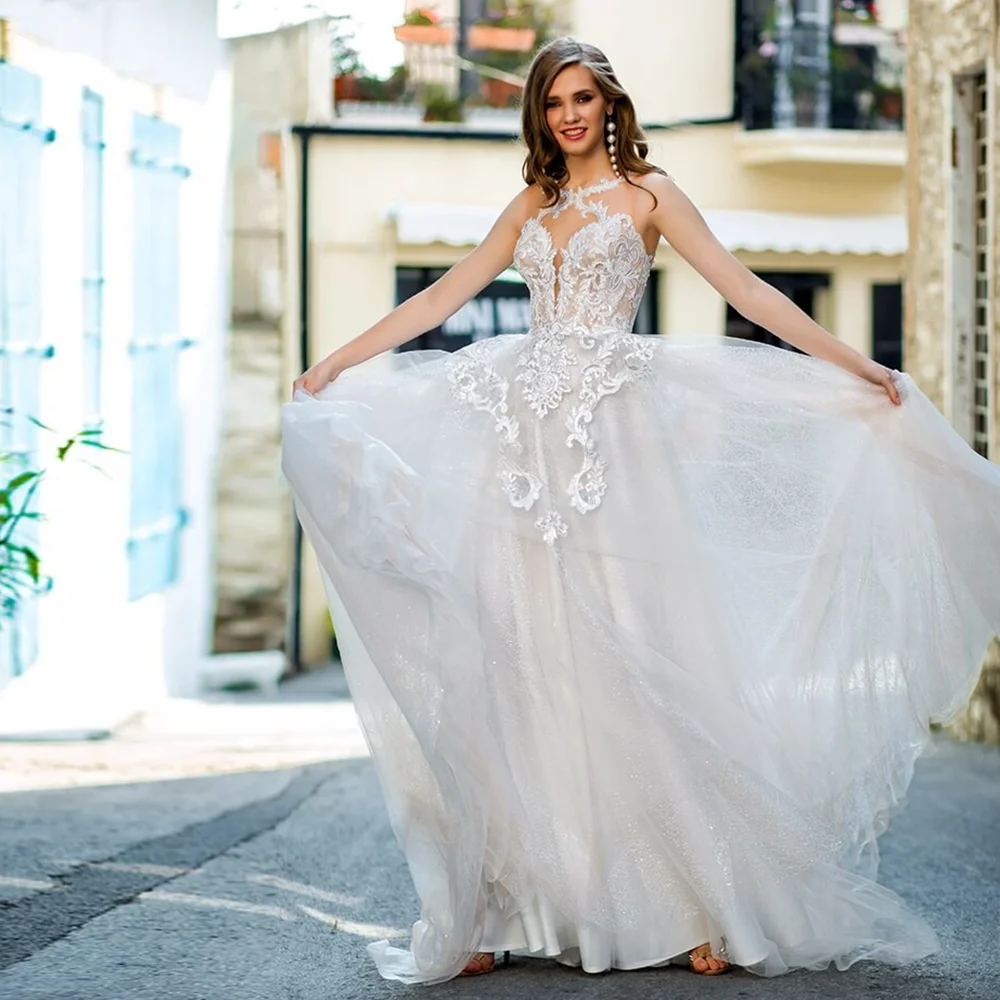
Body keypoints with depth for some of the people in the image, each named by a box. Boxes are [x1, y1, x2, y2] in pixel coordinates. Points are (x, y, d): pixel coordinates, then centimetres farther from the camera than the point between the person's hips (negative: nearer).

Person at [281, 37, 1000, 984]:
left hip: (614, 433, -4)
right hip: (529, 438, 4)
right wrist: (336, 363, 16)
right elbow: (442, 297, 20)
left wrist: (852, 363, -5)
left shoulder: (647, 193, 7)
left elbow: (745, 290, 2)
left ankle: (706, 904, -1)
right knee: (521, 663, -2)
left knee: (637, 654, -7)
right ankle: (509, 907, -1)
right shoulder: (531, 207, 19)